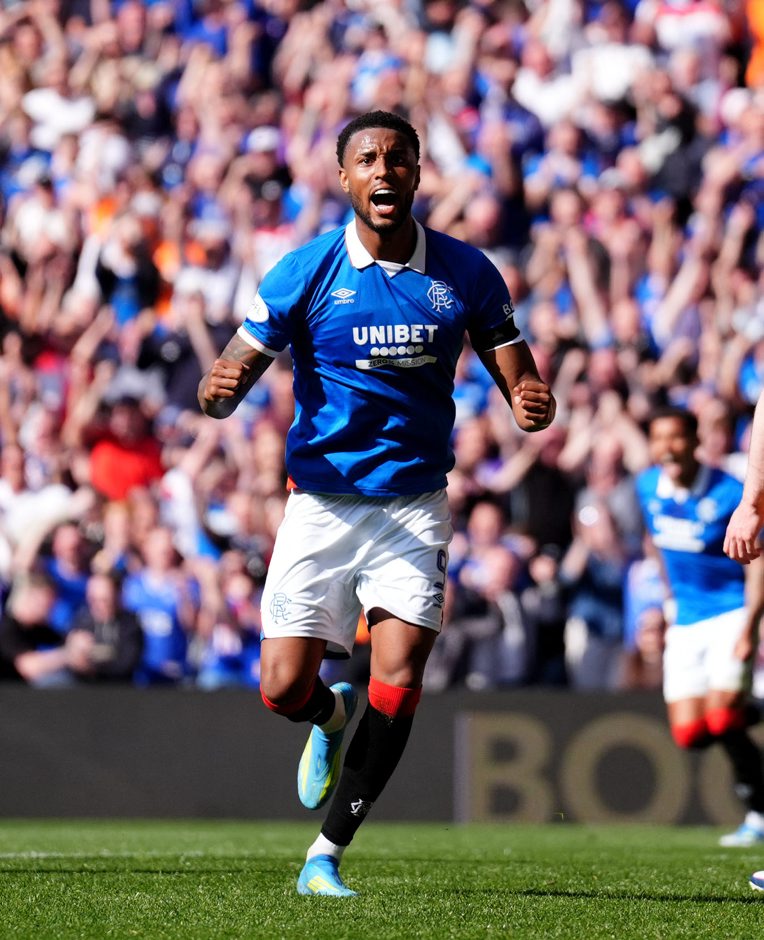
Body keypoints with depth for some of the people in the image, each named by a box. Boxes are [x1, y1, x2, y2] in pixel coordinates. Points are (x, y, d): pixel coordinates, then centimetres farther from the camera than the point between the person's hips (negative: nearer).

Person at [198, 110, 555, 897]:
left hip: (413, 507, 1)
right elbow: (231, 374, -7)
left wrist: (531, 402, -20)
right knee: (284, 690, -5)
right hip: (321, 502, 0)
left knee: (397, 683, -14)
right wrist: (219, 388, -31)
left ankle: (326, 856, -1)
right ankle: (333, 720, 34)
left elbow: (518, 377, 4)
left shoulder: (465, 272, 0)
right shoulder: (306, 270, -5)